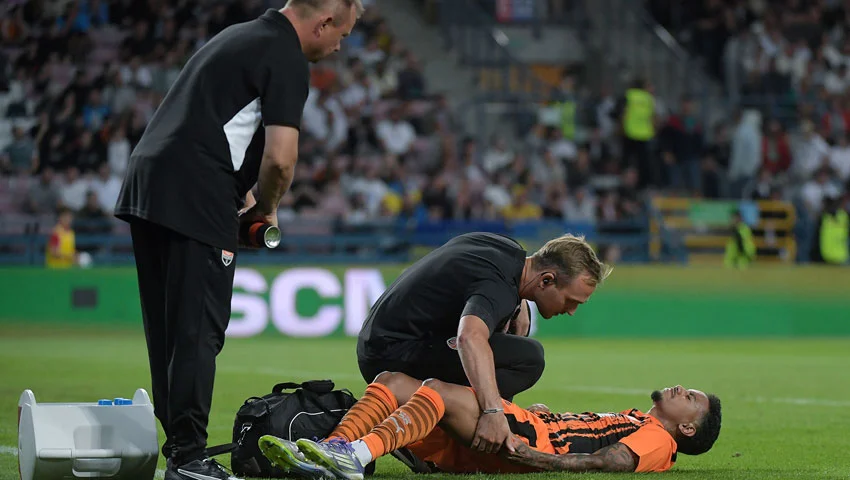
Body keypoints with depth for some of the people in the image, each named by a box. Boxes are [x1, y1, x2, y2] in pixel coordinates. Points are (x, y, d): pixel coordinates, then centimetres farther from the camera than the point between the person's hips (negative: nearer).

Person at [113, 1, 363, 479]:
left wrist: (246, 197, 24)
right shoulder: (288, 60, -6)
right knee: (198, 331, -8)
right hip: (194, 201, -9)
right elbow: (280, 158, -15)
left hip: (145, 185, 9)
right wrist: (265, 208, 5)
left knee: (169, 331, 11)